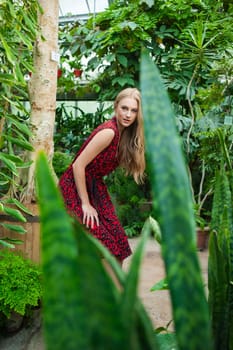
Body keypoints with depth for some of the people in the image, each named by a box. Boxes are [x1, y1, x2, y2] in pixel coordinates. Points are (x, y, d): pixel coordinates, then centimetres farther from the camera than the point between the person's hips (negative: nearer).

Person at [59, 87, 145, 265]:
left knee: (115, 239, 4)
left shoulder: (125, 134, 5)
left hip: (94, 187, 8)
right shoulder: (109, 131, -22)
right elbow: (78, 165, -23)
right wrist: (85, 204, -20)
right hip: (75, 188, -8)